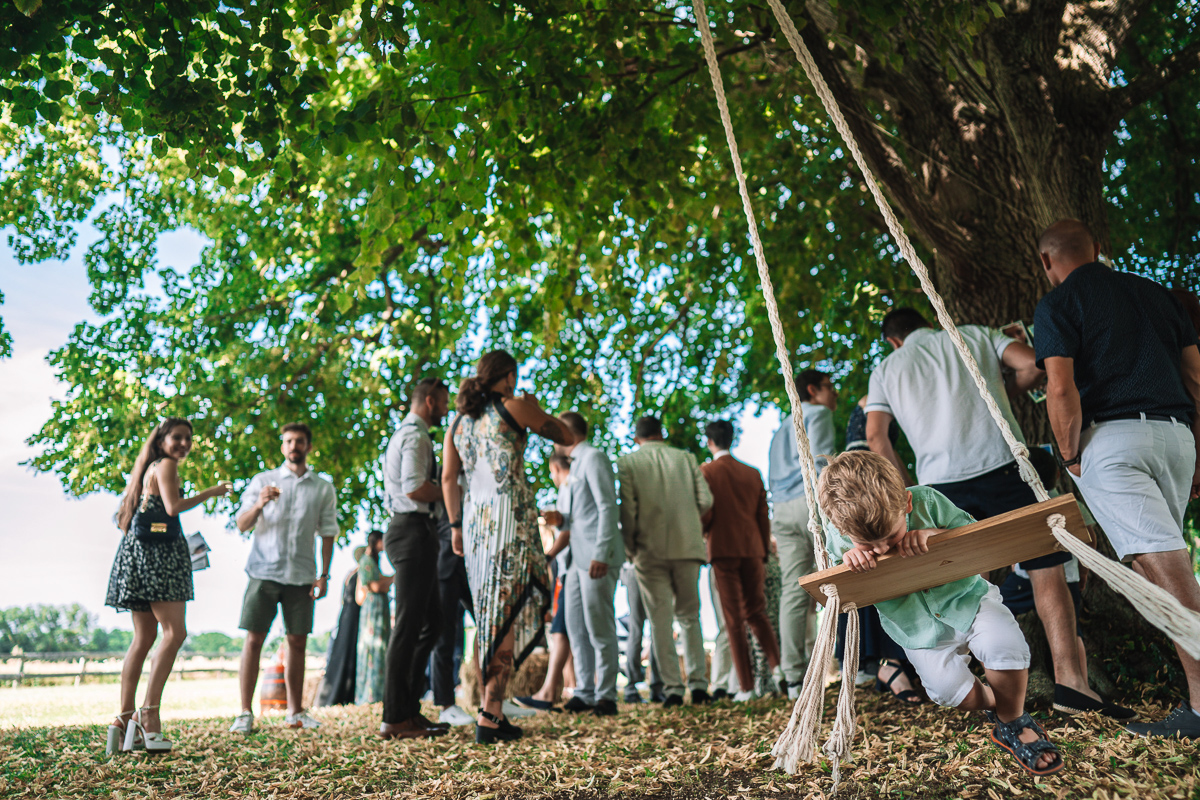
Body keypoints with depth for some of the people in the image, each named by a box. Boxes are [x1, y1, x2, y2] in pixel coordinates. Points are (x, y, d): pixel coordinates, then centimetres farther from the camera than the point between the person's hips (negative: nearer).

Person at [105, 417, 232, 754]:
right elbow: (173, 507, -16)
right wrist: (209, 493, -7)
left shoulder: (150, 469, 24)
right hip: (157, 553, -10)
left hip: (137, 550, 10)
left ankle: (125, 719, 5)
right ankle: (148, 712, -18)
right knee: (175, 632, -12)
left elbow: (124, 516, 24)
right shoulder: (165, 466, -2)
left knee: (144, 638, 8)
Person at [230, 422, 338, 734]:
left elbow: (328, 533, 10)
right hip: (264, 571, -1)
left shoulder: (324, 489, 10)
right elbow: (241, 525, 4)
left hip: (301, 576, 1)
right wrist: (260, 504, -16)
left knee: (297, 642, 4)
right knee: (253, 640, -4)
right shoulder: (262, 480, 8)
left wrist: (324, 574, 2)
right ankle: (245, 714, 3)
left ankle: (295, 712, 13)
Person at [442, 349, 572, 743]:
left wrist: (457, 525, 15)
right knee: (510, 612, -6)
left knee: (489, 615, 13)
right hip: (511, 514, -6)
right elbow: (566, 437, 9)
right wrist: (535, 408, 25)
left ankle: (493, 710, 16)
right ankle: (490, 714, -9)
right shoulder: (516, 408, -1)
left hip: (474, 518, 7)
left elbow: (449, 478, 12)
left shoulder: (459, 419, 15)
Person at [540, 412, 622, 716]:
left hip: (597, 558, -10)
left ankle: (605, 696, 2)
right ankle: (585, 693, 17)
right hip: (579, 558, 10)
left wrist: (601, 554, -22)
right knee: (576, 628, 10)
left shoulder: (594, 457, -7)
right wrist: (561, 520, 7)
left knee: (600, 628, -5)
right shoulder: (577, 463, 22)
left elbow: (608, 507, -16)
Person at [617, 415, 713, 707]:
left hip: (650, 550, -2)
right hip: (688, 546, 2)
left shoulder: (627, 463, 1)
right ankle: (698, 684, 8)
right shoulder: (685, 457, 7)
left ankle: (672, 688, 2)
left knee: (660, 620, 4)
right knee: (689, 616, 14)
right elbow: (705, 500, 1)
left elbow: (627, 509, -8)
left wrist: (630, 549, 2)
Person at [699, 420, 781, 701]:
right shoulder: (752, 473, 12)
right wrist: (764, 555, 16)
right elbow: (763, 517, 11)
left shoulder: (706, 471, -2)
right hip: (752, 549, 4)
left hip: (723, 550, -4)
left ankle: (746, 686, -2)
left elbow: (705, 513, -11)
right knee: (756, 612, 16)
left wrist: (699, 536, 10)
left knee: (734, 619, -1)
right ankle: (777, 663, -2)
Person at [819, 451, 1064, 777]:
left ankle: (1013, 723, 4)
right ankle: (995, 704, 24)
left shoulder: (926, 501, -21)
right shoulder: (838, 534, -19)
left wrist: (935, 534, -33)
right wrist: (850, 563, -29)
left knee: (1005, 644, -26)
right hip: (918, 627, 1)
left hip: (964, 595, 0)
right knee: (953, 692, -14)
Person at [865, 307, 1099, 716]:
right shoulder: (975, 335, 16)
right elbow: (1035, 364, 2)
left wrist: (909, 490, 13)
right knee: (1045, 569, 2)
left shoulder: (885, 370, 17)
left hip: (939, 482, 2)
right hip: (1001, 464, -1)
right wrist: (1001, 391, 19)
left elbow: (876, 440, 7)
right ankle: (1069, 678, -6)